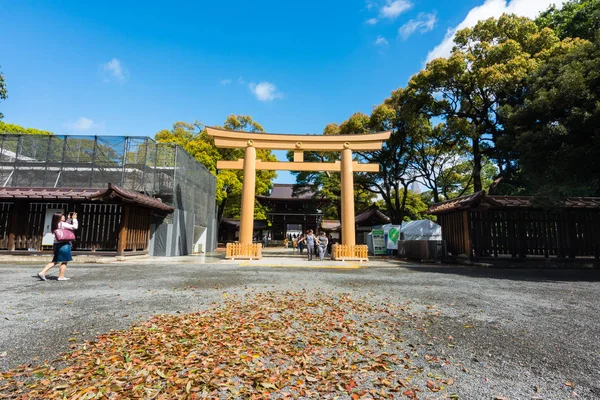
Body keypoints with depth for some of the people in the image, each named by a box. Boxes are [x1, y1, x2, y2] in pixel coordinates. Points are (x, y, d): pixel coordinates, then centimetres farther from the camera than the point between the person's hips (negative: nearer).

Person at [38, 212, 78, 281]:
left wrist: (69, 219, 23)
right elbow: (75, 227, -15)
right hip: (64, 245, -8)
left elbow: (66, 227, 26)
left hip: (57, 244, 8)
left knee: (55, 261, 18)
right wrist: (74, 218, -4)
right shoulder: (62, 224, -13)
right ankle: (61, 276, 8)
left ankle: (42, 273, 12)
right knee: (64, 261, 3)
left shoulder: (56, 225, 11)